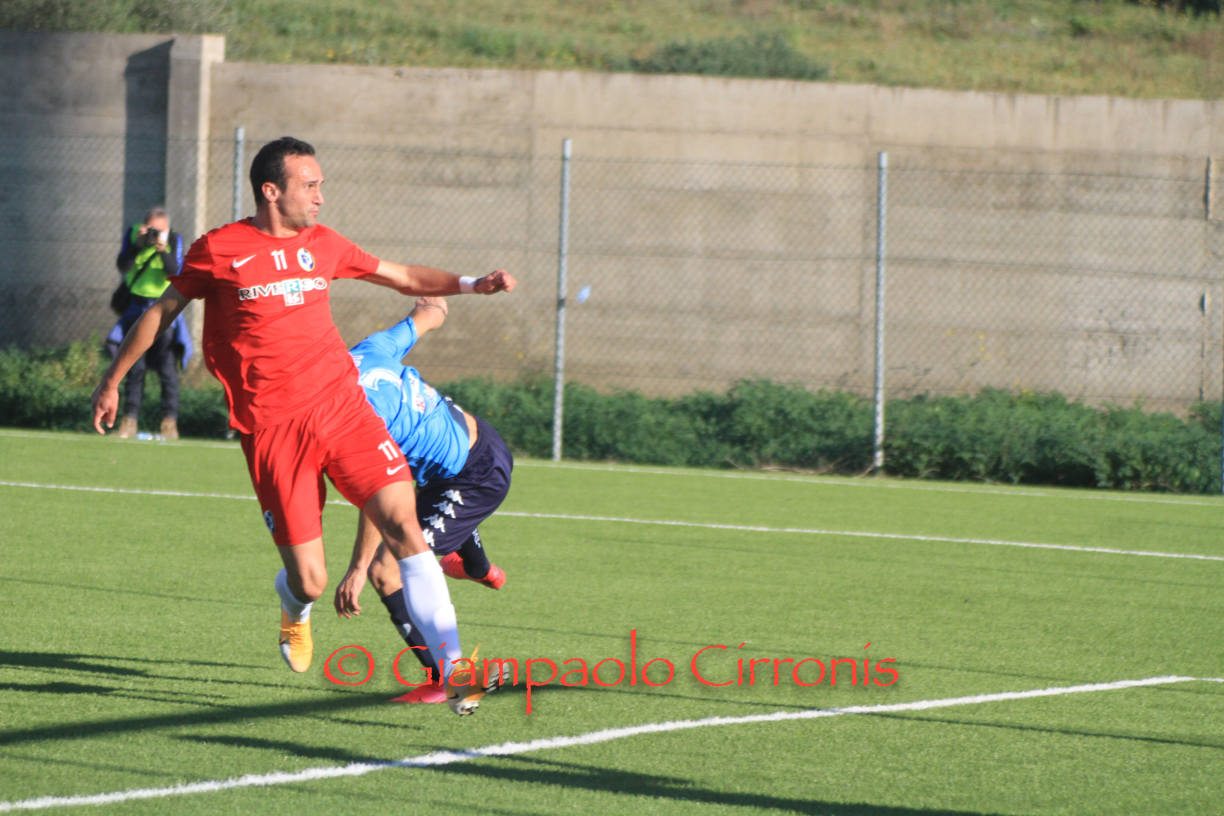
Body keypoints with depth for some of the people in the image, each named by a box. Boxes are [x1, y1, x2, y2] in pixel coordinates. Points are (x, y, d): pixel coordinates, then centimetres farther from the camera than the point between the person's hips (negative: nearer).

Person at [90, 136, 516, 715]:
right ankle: (293, 609, 37)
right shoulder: (219, 250, 1)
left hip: (343, 407, 3)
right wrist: (112, 380, 19)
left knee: (404, 526, -15)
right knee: (309, 582, -4)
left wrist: (471, 285, 10)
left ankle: (452, 670, -17)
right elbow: (162, 311, 14)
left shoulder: (322, 245, 13)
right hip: (272, 428, -3)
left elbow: (405, 277, 24)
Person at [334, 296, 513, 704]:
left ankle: (444, 679, -14)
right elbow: (423, 318, 13)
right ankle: (479, 569, 77)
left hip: (478, 478, -10)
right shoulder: (370, 350, -6)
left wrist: (358, 568, -34)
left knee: (385, 568, -16)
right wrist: (434, 304, 38)